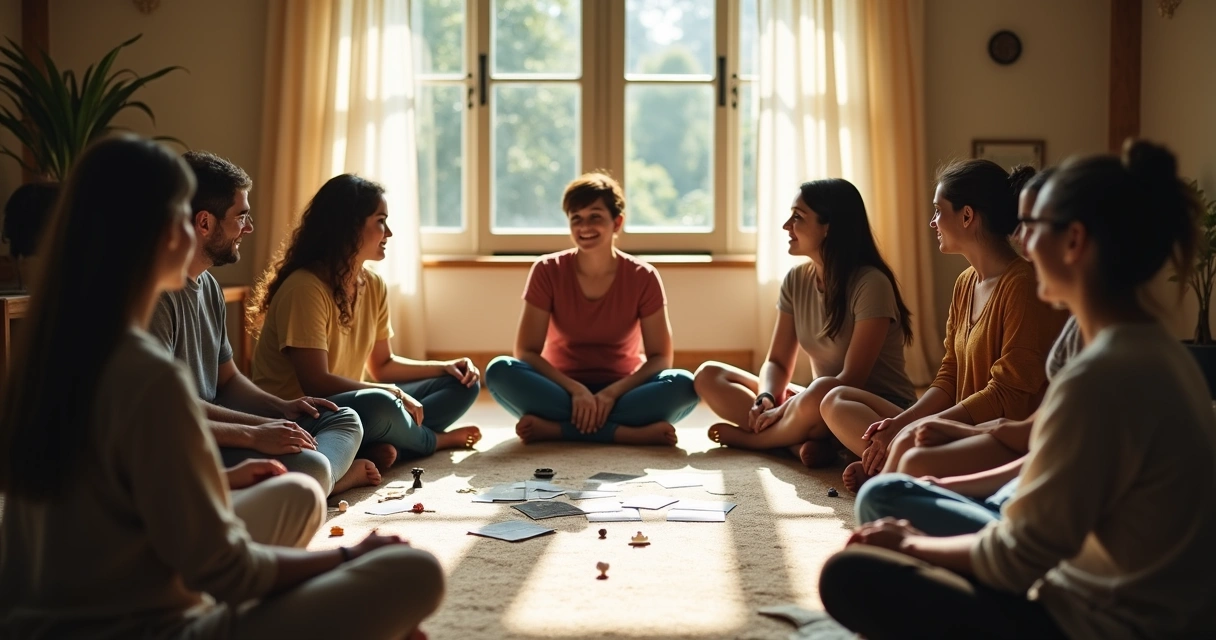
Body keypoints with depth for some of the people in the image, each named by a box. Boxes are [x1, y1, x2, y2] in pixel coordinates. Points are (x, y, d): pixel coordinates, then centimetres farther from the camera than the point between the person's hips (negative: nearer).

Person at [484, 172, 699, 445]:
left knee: (683, 384, -29)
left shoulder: (642, 277, -5)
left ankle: (555, 428, -30)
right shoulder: (548, 271, -5)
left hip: (622, 394, 0)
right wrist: (575, 389, -24)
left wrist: (612, 392, -23)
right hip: (564, 392, 1)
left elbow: (660, 358, -6)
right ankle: (628, 433, -33)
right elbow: (526, 352, -9)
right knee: (500, 370, -29)